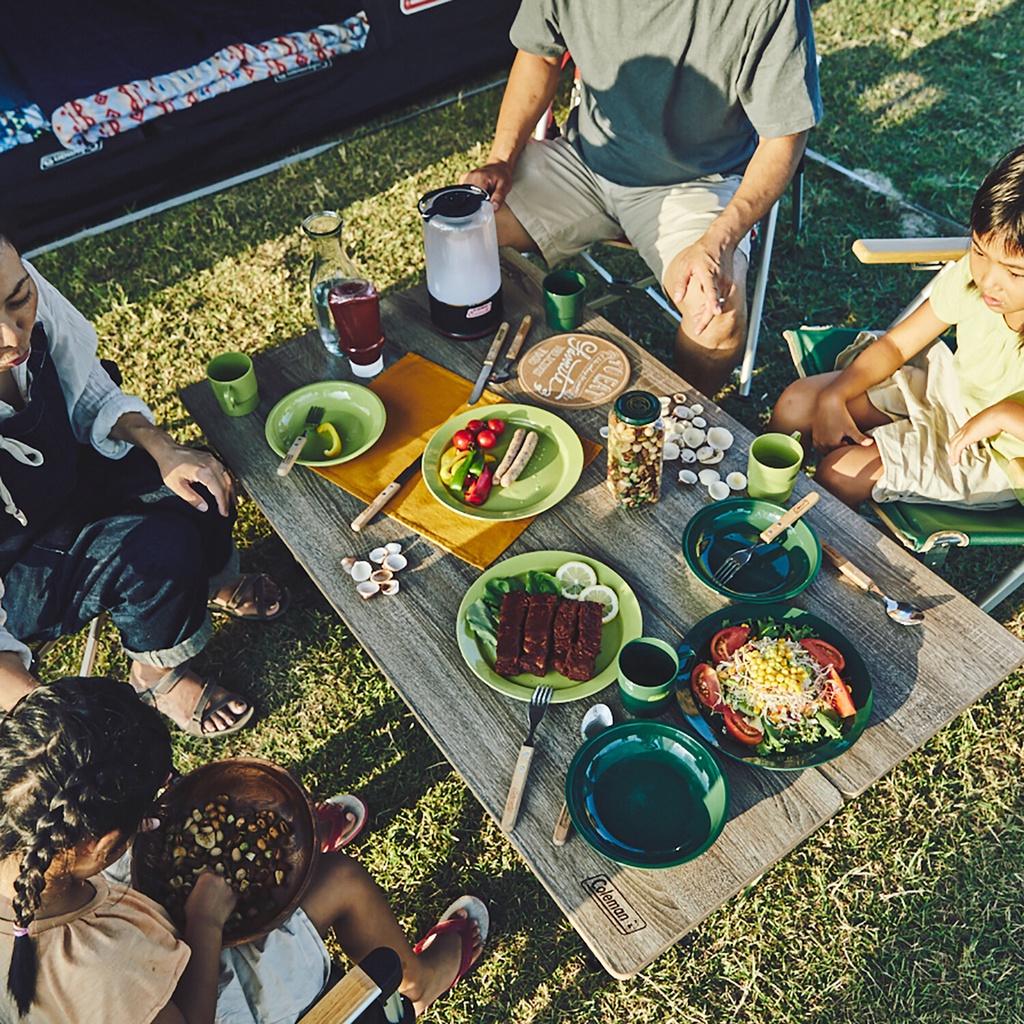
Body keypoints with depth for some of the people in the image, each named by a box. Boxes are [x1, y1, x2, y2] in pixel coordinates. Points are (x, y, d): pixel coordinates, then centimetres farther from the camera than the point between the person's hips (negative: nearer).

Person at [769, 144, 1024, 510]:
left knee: (840, 472, -20)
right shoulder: (972, 273, -19)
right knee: (797, 403, -4)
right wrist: (833, 397, -19)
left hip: (995, 455, -5)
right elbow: (896, 343, -7)